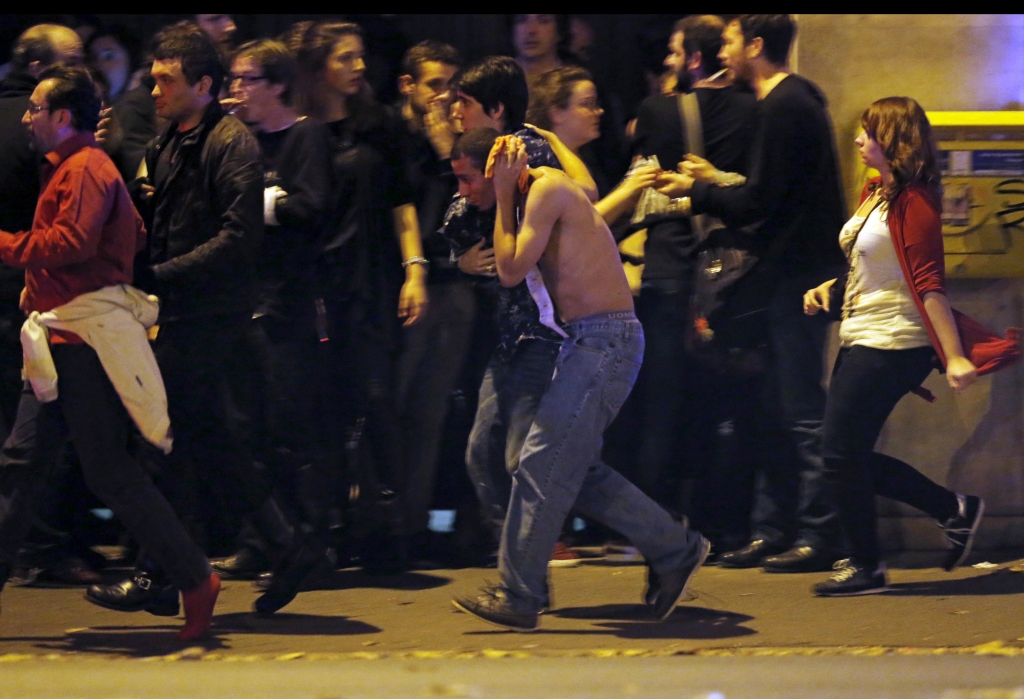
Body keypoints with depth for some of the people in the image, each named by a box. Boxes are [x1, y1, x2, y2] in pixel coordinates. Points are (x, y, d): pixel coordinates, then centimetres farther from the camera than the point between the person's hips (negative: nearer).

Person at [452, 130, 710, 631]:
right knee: (574, 468, 12)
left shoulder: (547, 189, -12)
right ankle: (675, 549, 18)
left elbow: (511, 271, -15)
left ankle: (518, 598, -7)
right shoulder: (541, 194, 17)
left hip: (606, 340, -10)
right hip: (590, 340, 10)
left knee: (543, 464, -9)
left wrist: (504, 197, -9)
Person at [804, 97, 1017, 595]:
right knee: (853, 457, 11)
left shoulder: (913, 201, -16)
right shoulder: (874, 193, 12)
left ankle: (866, 568, 7)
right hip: (861, 341, 10)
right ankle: (954, 509, 19)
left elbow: (929, 283, -23)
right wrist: (825, 289, 10)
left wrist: (954, 357, -27)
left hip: (891, 345, -10)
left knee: (844, 455, -5)